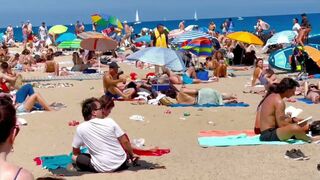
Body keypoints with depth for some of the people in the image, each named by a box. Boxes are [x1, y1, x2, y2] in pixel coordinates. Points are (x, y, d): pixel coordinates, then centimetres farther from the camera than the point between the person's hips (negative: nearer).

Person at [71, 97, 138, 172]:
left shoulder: (81, 128, -7)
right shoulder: (110, 121, -7)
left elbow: (75, 152, 4)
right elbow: (125, 142, -2)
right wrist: (132, 156, 14)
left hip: (102, 168, -2)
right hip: (121, 163, 2)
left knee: (74, 157, 13)